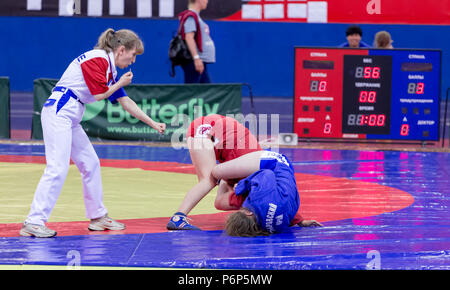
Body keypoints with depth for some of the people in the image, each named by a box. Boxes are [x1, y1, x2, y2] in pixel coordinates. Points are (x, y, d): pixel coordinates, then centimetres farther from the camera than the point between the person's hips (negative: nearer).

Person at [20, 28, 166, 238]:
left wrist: (153, 124, 24)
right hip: (59, 112, -10)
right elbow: (98, 94, -14)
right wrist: (121, 83, 3)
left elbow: (126, 102, 24)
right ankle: (33, 222, -19)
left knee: (90, 164, 14)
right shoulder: (97, 59, -10)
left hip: (71, 118, 10)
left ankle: (98, 217, 24)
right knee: (58, 168, -17)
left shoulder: (109, 69, 19)